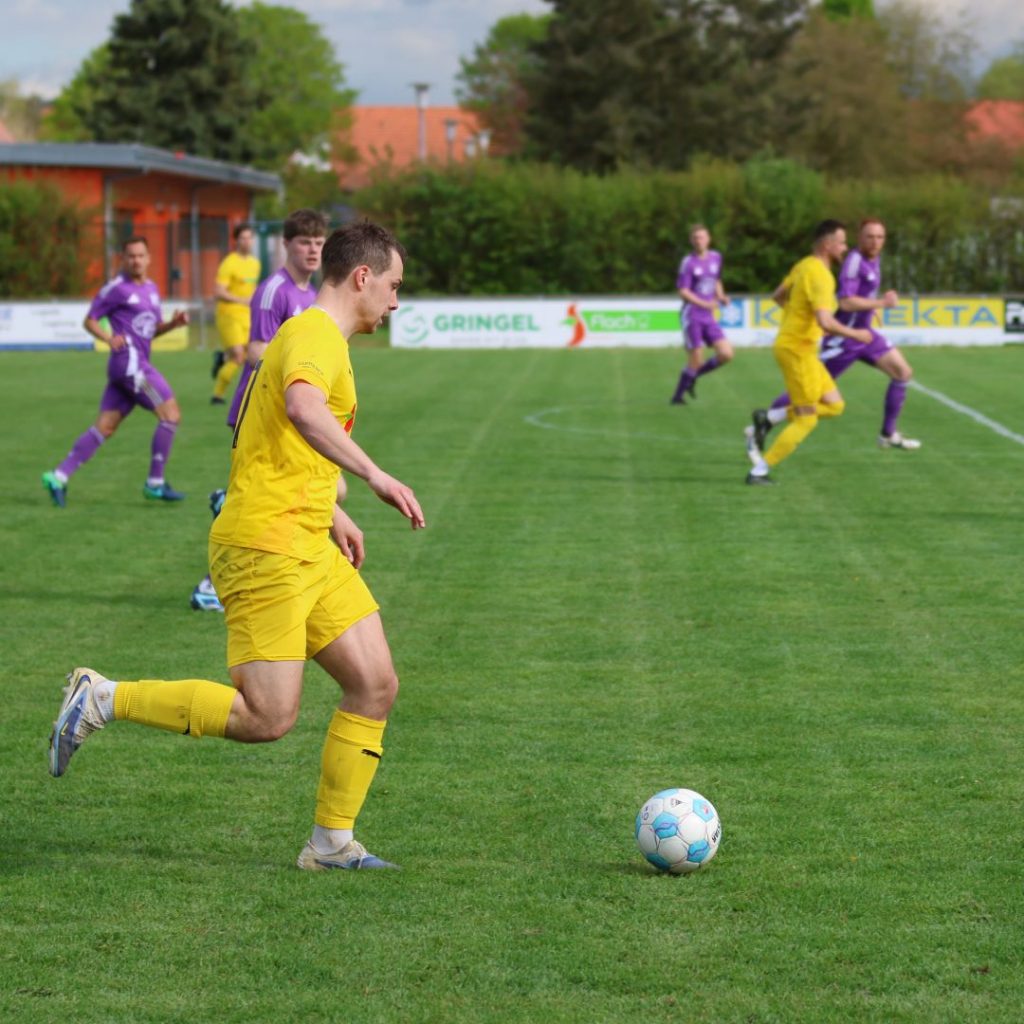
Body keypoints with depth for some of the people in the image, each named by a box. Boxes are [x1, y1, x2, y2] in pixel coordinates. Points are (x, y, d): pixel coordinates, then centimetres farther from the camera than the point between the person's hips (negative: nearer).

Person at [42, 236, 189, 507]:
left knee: (105, 426, 5)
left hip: (139, 364, 8)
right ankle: (155, 483, -3)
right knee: (171, 414, -10)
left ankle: (59, 477, 5)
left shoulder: (151, 288, 18)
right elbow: (90, 321, -1)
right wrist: (109, 338, -19)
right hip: (128, 360, -8)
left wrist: (173, 323, 7)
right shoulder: (117, 288, -5)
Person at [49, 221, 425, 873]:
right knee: (268, 718, -12)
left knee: (376, 686, 4)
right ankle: (104, 700, -1)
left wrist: (331, 513, 29)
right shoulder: (315, 335, -13)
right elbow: (303, 408, -37)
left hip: (309, 550, 10)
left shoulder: (317, 337, 20)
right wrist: (376, 477, -42)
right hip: (264, 549, -10)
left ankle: (333, 843, 10)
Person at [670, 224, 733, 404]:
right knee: (695, 361, -7)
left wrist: (721, 297, 4)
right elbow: (683, 292, -14)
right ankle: (677, 395, 12)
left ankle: (693, 376, 15)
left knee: (726, 354, -5)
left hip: (709, 318, 6)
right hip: (691, 316, -6)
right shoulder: (688, 263, -10)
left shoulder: (716, 258, 8)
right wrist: (704, 304, -27)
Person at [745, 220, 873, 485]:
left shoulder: (804, 266, 9)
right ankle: (760, 471, 1)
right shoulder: (820, 276, -21)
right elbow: (826, 323, -30)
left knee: (834, 405, 13)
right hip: (797, 350, -9)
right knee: (806, 421, -1)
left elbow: (778, 296, 24)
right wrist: (855, 334, -16)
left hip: (790, 343, 9)